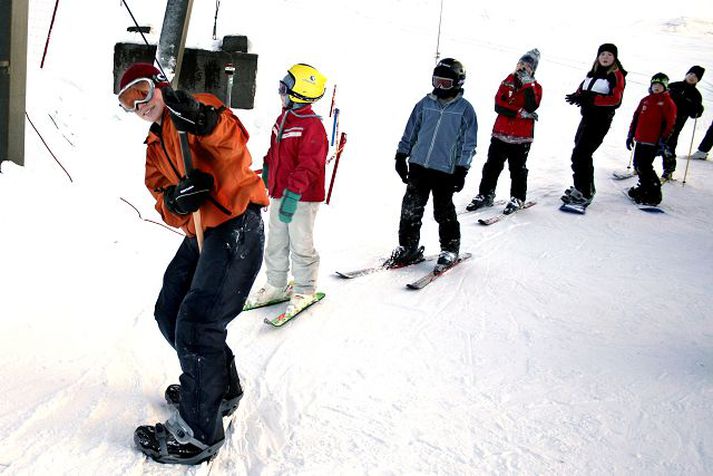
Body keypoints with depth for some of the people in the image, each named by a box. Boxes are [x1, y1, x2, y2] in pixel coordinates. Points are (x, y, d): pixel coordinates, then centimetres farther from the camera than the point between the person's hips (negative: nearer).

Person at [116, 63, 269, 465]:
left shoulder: (196, 109, -6)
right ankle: (221, 387, 36)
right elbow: (162, 193, 8)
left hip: (236, 225, -10)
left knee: (195, 324, -12)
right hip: (200, 232, 10)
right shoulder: (155, 146, 21)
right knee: (170, 313, 17)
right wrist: (173, 201, -17)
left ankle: (198, 432, 2)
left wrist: (203, 120, -47)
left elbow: (233, 143, -27)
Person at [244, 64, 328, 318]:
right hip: (279, 194, 8)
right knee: (275, 242, 16)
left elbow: (309, 165, -25)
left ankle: (305, 290, 20)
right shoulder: (283, 118, 9)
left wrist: (293, 194, -30)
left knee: (300, 246, 4)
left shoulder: (312, 126, -19)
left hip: (301, 198, -8)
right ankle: (275, 285, 31)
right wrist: (267, 169, 31)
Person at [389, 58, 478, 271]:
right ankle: (408, 248, 17)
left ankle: (450, 249, 21)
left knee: (443, 212, 3)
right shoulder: (425, 103, 7)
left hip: (445, 170, -4)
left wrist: (462, 170, -6)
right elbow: (410, 131, 15)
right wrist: (401, 156, 12)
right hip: (418, 165, 4)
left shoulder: (465, 109, -2)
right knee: (411, 208, 5)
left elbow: (469, 143, -1)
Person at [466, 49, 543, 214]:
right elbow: (498, 105, -5)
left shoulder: (535, 87, 2)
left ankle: (517, 198, 15)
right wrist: (519, 112, -14)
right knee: (492, 165, 6)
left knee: (517, 169, 3)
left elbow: (531, 107, -17)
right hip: (500, 132, 3)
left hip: (521, 137, -3)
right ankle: (485, 195, 15)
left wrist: (528, 85, -20)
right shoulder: (508, 82, 9)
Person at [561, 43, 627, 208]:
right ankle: (585, 187, 34)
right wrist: (577, 96, -7)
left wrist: (592, 99, -29)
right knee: (582, 153, 17)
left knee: (580, 155, -14)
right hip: (587, 117, 8)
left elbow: (616, 99, -19)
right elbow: (582, 90, 18)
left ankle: (584, 194, -8)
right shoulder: (593, 73, 15)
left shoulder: (617, 75, -6)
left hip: (601, 120, -8)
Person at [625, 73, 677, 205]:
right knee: (637, 165, 12)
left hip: (653, 142, -7)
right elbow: (636, 117, 19)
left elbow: (670, 124, -9)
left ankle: (654, 194, -3)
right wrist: (631, 135, 15)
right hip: (640, 140, 7)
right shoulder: (646, 100, 15)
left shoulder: (668, 103, -4)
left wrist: (662, 141, -14)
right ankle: (644, 187, 29)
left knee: (644, 166, -12)